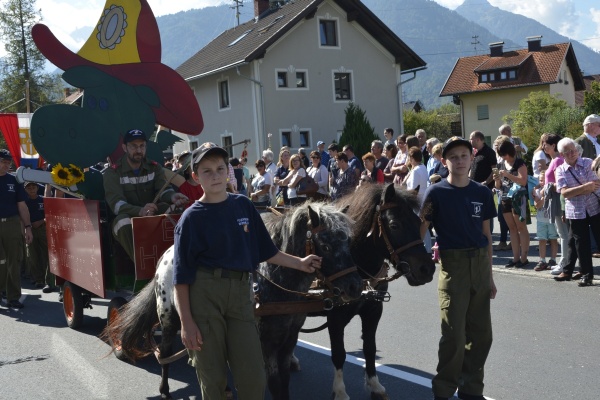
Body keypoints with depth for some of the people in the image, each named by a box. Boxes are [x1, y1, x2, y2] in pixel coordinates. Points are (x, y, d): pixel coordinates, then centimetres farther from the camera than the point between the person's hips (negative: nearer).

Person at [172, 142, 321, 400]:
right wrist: (186, 322, -10)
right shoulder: (192, 218, -3)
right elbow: (182, 276, -5)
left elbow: (265, 250, 18)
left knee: (254, 377, 4)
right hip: (204, 293, -3)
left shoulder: (243, 205, 9)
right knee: (212, 378, 5)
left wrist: (299, 263, 15)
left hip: (240, 293, 4)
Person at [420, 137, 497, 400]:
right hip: (453, 265, -4)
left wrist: (490, 275, 10)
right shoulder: (436, 193, -5)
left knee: (481, 334, 10)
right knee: (454, 335, -4)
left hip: (480, 265, 4)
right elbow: (420, 230, -5)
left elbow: (486, 234, 10)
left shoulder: (482, 193, 6)